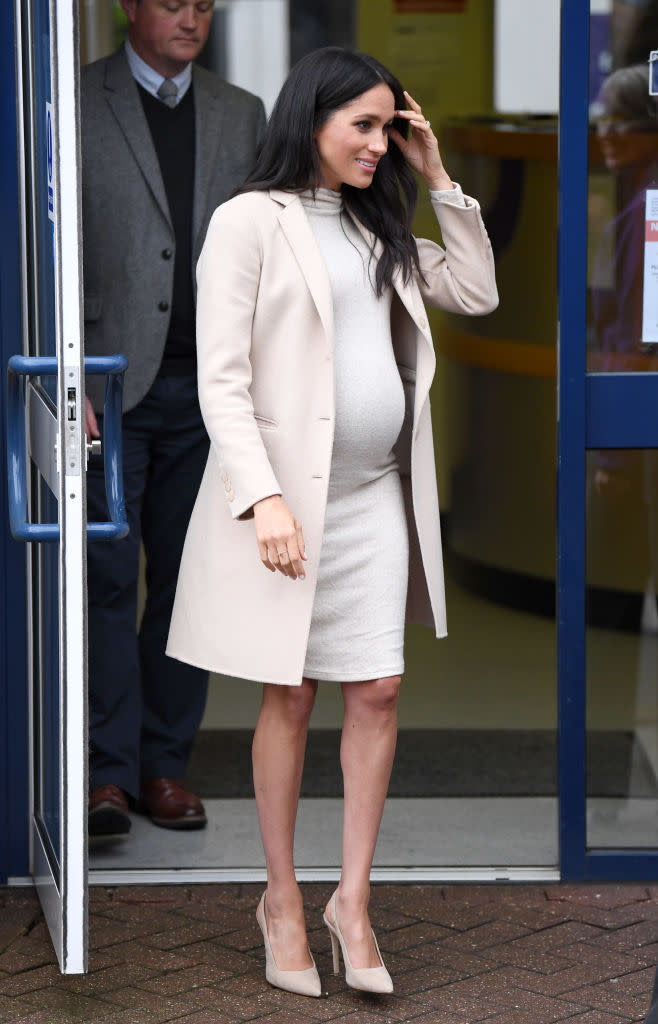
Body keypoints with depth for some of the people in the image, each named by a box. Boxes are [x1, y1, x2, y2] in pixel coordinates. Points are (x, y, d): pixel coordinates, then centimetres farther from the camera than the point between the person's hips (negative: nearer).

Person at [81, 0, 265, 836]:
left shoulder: (241, 115, 12)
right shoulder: (74, 103, -1)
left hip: (208, 389, 4)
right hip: (110, 387, -4)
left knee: (186, 579, 7)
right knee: (108, 576, -5)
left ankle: (165, 764, 14)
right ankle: (109, 770, 0)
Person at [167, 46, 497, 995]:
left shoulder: (375, 228, 14)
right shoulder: (250, 220, -8)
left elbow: (477, 292, 17)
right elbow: (222, 378, -13)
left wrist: (438, 179, 9)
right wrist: (264, 496, -22)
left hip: (376, 493, 6)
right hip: (287, 495, -6)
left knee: (378, 692, 2)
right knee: (291, 696, 4)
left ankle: (353, 898, 11)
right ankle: (282, 897, 17)